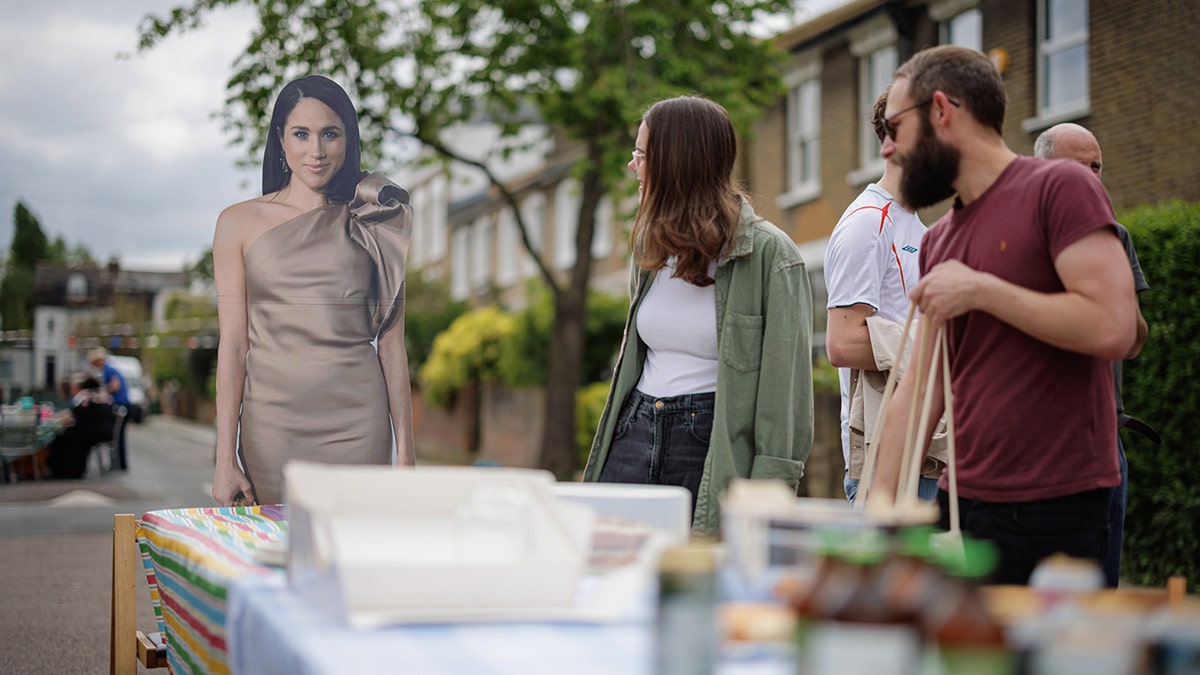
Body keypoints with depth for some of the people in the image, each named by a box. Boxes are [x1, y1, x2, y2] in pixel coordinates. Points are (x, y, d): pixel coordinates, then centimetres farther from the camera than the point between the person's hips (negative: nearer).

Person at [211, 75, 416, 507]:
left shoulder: (374, 226, 8)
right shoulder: (240, 223, 5)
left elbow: (391, 345, 6)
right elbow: (233, 345, 2)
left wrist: (405, 452, 2)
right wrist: (225, 458, -3)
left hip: (357, 423, 1)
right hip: (272, 419, 0)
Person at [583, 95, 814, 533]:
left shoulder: (769, 254, -9)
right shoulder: (650, 247, 13)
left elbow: (787, 380, -12)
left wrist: (765, 496, -18)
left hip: (714, 445, -6)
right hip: (635, 434, 6)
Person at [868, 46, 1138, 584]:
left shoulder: (1059, 188, -7)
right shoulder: (938, 242, 16)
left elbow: (1112, 327, -19)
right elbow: (921, 387, 13)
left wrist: (979, 289, -12)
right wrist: (881, 498, 4)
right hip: (961, 504, 7)